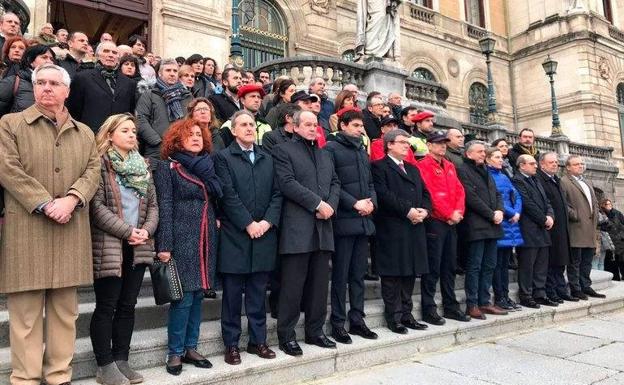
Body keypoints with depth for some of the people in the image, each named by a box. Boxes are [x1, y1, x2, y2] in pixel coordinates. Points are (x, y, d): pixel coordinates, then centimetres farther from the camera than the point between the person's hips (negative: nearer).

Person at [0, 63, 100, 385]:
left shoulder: (84, 133, 17)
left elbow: (93, 170, 6)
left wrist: (71, 199, -13)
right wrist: (46, 204, -14)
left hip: (71, 231, 3)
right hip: (26, 229, -3)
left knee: (65, 309, 7)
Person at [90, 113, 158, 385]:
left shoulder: (142, 166, 15)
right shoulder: (100, 164, -4)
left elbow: (152, 204, 12)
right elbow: (96, 206, -13)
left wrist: (147, 230, -5)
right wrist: (127, 231, -15)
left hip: (138, 247, 6)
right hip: (109, 246, -6)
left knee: (127, 306, 10)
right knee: (106, 307, 2)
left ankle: (121, 360, 20)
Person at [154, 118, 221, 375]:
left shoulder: (207, 166, 15)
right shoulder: (167, 167, -1)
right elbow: (164, 207, -8)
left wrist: (216, 222, 6)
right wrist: (165, 245, -14)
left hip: (206, 240, 5)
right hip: (182, 239, -5)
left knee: (198, 295, 8)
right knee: (183, 296, -5)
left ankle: (190, 348, 20)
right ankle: (175, 352, 10)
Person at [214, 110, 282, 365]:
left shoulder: (268, 159, 15)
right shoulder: (224, 157, 1)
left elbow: (277, 193, 7)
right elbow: (228, 195, -9)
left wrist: (268, 221, -8)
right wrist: (248, 224, -13)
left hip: (264, 235, 4)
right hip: (235, 236, -4)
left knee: (258, 294, 11)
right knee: (232, 294, 5)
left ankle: (258, 340, 22)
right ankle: (231, 344, 16)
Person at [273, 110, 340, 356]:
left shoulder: (324, 154, 23)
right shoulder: (283, 150, 1)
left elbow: (335, 183, 17)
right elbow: (287, 183, -12)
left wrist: (331, 206, -3)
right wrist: (318, 203, -15)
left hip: (323, 227, 7)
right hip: (297, 229, -6)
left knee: (319, 283, 11)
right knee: (293, 285, -2)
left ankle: (315, 331, 23)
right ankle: (286, 335, 10)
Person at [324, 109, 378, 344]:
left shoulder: (362, 151, 18)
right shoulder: (332, 148, -3)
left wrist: (371, 202, 0)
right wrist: (355, 203, -16)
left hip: (364, 220, 7)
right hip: (344, 221, -7)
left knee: (359, 274, 12)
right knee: (341, 275, 1)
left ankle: (357, 320, 21)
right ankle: (338, 323, 11)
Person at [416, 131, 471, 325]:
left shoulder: (450, 166, 18)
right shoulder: (423, 166, -6)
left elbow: (460, 190, 12)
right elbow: (430, 193, -15)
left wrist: (458, 211, -5)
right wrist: (449, 214, -13)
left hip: (452, 223, 8)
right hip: (434, 222, -7)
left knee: (449, 266, 13)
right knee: (433, 267, -4)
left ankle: (451, 306, 22)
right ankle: (429, 309, 4)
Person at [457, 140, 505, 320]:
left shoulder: (485, 171, 22)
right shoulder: (463, 170, -4)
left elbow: (496, 193, 18)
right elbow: (472, 198, -13)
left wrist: (500, 211, -1)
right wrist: (491, 215, -12)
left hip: (492, 225, 8)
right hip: (476, 225, -8)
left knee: (489, 265, 10)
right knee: (474, 266, -5)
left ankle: (484, 302, 18)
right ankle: (472, 304, 2)